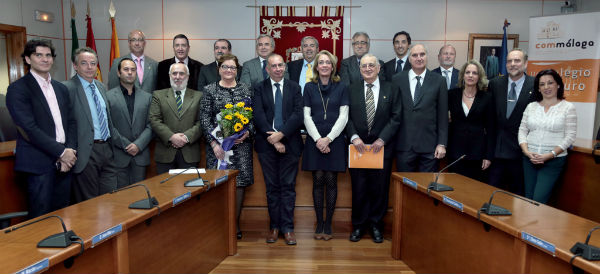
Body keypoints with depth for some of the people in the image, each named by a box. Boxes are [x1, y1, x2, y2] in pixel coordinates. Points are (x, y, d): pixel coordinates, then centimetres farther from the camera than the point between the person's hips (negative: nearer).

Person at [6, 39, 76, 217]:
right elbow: (29, 128, -12)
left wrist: (70, 152, -3)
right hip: (39, 163, -5)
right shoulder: (17, 89, -3)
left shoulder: (61, 88, 16)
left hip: (64, 162, 6)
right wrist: (61, 152, -14)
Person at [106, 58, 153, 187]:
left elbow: (150, 125, 4)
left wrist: (138, 145, -9)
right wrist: (125, 145, -10)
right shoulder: (109, 96, 2)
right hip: (119, 156, -2)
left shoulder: (147, 97, 10)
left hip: (140, 155, 2)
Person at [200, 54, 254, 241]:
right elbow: (205, 119, -1)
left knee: (240, 182, 2)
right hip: (218, 144, -2)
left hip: (241, 143, 2)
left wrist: (248, 132, -9)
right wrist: (214, 143, -10)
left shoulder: (245, 89, 10)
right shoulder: (210, 90, 5)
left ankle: (235, 223, 16)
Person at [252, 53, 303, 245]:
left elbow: (298, 115, -3)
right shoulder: (259, 89, 6)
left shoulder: (294, 88, 8)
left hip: (289, 144, 0)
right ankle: (274, 226, 18)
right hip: (267, 145, 0)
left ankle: (287, 227, 10)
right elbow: (258, 116, -5)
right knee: (272, 187, 8)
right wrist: (273, 140, -13)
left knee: (288, 186, 3)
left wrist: (281, 134, -15)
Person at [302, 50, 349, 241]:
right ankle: (319, 223, 12)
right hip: (314, 141, 0)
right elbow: (307, 116, 3)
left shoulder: (341, 87, 6)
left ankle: (328, 224, 11)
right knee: (318, 180, 2)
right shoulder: (309, 87, 8)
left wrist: (328, 138, -10)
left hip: (335, 141, 0)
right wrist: (318, 139, -9)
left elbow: (343, 116, 0)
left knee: (331, 181, 1)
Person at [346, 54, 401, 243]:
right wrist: (354, 137, -11)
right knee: (359, 188, 5)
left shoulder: (391, 89, 4)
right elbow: (347, 117, 3)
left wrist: (382, 139, -11)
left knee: (380, 188, 6)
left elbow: (396, 118, -1)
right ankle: (359, 225, 20)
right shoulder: (352, 90, 7)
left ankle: (376, 225, 23)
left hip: (382, 147, 0)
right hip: (358, 147, 0)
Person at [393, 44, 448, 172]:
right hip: (404, 145, 1)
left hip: (429, 146, 0)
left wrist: (442, 144, -2)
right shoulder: (397, 80, 4)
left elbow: (443, 115, 2)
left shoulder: (439, 81, 3)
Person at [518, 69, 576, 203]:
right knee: (528, 199, 9)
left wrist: (549, 155, -15)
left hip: (554, 161, -3)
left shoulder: (568, 107, -1)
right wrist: (527, 152, -8)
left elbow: (570, 136, -6)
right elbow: (522, 131, 8)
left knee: (539, 201, -11)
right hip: (529, 159, 4)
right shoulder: (531, 106, 9)